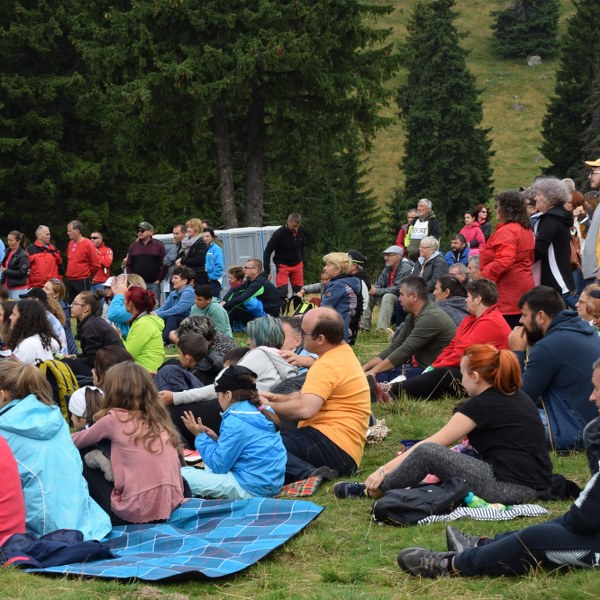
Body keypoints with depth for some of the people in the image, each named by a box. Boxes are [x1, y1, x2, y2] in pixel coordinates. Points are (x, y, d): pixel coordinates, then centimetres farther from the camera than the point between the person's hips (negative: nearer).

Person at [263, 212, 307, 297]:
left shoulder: (302, 231, -9)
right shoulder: (279, 234, -23)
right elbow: (267, 252, -16)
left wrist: (301, 261, 11)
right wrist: (267, 272, -17)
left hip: (297, 265, 4)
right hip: (283, 265, -4)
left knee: (299, 291, 4)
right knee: (282, 291, -15)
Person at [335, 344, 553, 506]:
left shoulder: (482, 405, -9)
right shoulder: (517, 396, 15)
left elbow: (430, 444, -6)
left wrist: (383, 471, -1)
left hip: (510, 489, -10)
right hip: (536, 487, 10)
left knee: (427, 453, -10)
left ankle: (374, 490, 9)